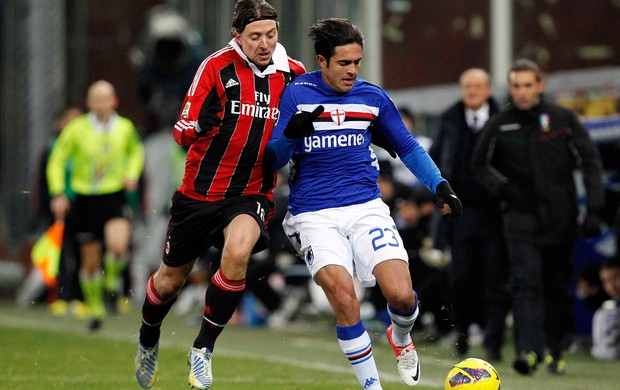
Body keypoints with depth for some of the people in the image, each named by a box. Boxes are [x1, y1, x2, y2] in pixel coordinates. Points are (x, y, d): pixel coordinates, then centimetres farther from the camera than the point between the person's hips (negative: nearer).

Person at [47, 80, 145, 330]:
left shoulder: (125, 128, 1)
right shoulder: (76, 129, -5)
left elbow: (136, 152, 22)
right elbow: (57, 161, 4)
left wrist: (132, 175, 3)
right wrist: (58, 194, -4)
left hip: (114, 198, 0)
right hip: (85, 200, 0)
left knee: (118, 246, -26)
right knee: (91, 262, 6)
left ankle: (112, 279, 6)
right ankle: (94, 307, 27)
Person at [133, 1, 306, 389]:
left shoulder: (293, 74, -1)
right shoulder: (217, 67, -10)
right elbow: (182, 131, -12)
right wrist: (201, 124, -34)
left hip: (251, 194, 0)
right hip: (199, 192, 0)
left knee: (237, 251, -30)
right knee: (170, 280, 11)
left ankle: (203, 349, -13)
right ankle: (148, 342, 44)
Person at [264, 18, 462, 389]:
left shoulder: (373, 97, 6)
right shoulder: (296, 94, -1)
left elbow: (407, 147, 16)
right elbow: (274, 159, -1)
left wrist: (440, 185, 3)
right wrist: (291, 133, -22)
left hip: (366, 208, 2)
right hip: (314, 215, -2)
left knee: (401, 295, -16)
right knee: (345, 298, -22)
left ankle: (401, 339, 21)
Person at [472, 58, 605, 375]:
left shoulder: (563, 120, 1)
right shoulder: (498, 126, 1)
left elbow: (590, 162, 3)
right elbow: (481, 165, 14)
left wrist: (593, 211, -5)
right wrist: (503, 188, -4)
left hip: (560, 216, 1)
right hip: (521, 216, -1)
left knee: (558, 287, 8)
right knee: (526, 281, -16)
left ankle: (557, 349, 22)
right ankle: (528, 350, -25)